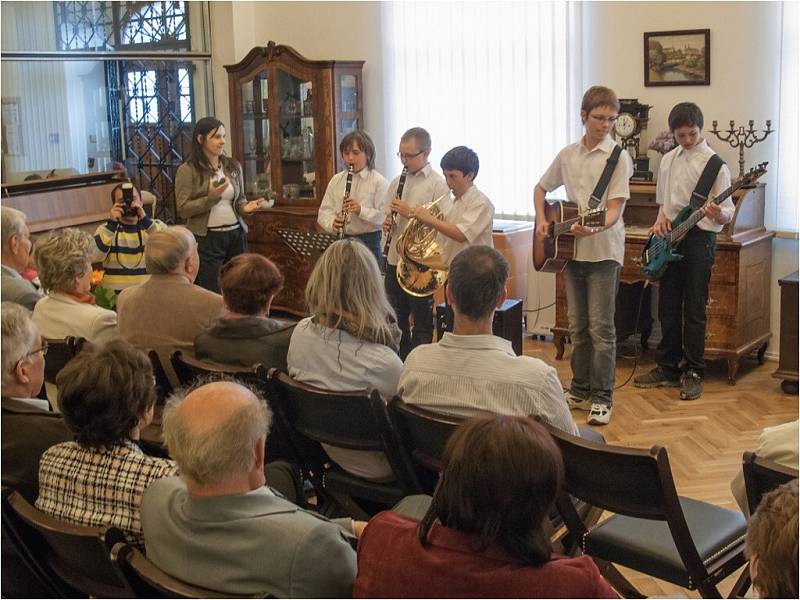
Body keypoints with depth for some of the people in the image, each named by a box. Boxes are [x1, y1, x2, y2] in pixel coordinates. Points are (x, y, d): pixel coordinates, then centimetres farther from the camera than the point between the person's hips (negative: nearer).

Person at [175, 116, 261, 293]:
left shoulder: (233, 167, 9)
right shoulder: (187, 170, -5)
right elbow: (183, 210, -10)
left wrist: (245, 206, -6)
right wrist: (211, 198, -21)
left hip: (236, 235, 5)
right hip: (206, 238, -5)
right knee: (212, 293, -3)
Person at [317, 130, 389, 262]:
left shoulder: (378, 181, -4)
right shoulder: (336, 180, 10)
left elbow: (385, 217, -11)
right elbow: (323, 212, 7)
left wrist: (361, 210, -25)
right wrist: (332, 223, -15)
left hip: (368, 241, -4)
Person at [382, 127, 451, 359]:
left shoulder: (437, 184, -8)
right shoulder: (397, 182, 12)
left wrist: (410, 212, -19)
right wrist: (387, 224, -2)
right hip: (395, 259, 7)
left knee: (421, 322, 5)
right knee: (396, 319, 16)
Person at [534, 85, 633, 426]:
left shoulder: (618, 157, -7)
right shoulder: (568, 155, 9)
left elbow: (615, 209, -15)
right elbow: (541, 188, 22)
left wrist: (595, 228, -34)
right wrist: (541, 219, 6)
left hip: (603, 251, -5)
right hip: (571, 250, 5)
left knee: (601, 327, -4)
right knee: (577, 326, 13)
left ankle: (602, 398, 5)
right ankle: (580, 390, 24)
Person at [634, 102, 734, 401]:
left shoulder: (715, 163, -6)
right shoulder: (668, 160, 11)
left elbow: (727, 214, -8)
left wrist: (718, 215, -30)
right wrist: (661, 219, 1)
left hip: (700, 237, -6)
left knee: (694, 309, -2)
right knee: (668, 308, 11)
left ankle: (693, 373, 6)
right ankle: (667, 368, 21)